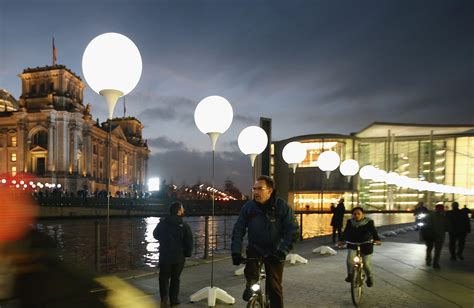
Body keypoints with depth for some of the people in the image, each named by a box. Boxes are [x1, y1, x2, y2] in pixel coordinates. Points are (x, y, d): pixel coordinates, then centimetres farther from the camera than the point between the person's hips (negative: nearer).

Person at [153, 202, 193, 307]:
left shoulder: (162, 223, -4)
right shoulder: (184, 226, -12)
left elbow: (155, 235, 12)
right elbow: (189, 242, -12)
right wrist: (187, 254, 3)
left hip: (164, 256, 1)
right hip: (179, 257, -1)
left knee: (164, 277, 10)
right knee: (175, 278, 14)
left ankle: (164, 296, -10)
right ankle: (173, 300, 19)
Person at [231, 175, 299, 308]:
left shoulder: (282, 206, -14)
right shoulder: (248, 207, -11)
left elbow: (292, 230, -15)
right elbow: (238, 230, -8)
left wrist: (282, 251, -25)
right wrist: (236, 252, -18)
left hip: (274, 252, -1)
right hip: (255, 248, 1)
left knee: (274, 286, -2)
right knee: (250, 271, -25)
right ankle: (251, 283, 8)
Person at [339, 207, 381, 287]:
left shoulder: (369, 222, -9)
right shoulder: (350, 222, -2)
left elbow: (373, 231, -23)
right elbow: (346, 232, -9)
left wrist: (376, 239, -42)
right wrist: (342, 240, -25)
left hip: (366, 246, -1)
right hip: (352, 245, 2)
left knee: (366, 263, -1)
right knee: (350, 260, -20)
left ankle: (369, 277, 29)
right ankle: (350, 274, 5)